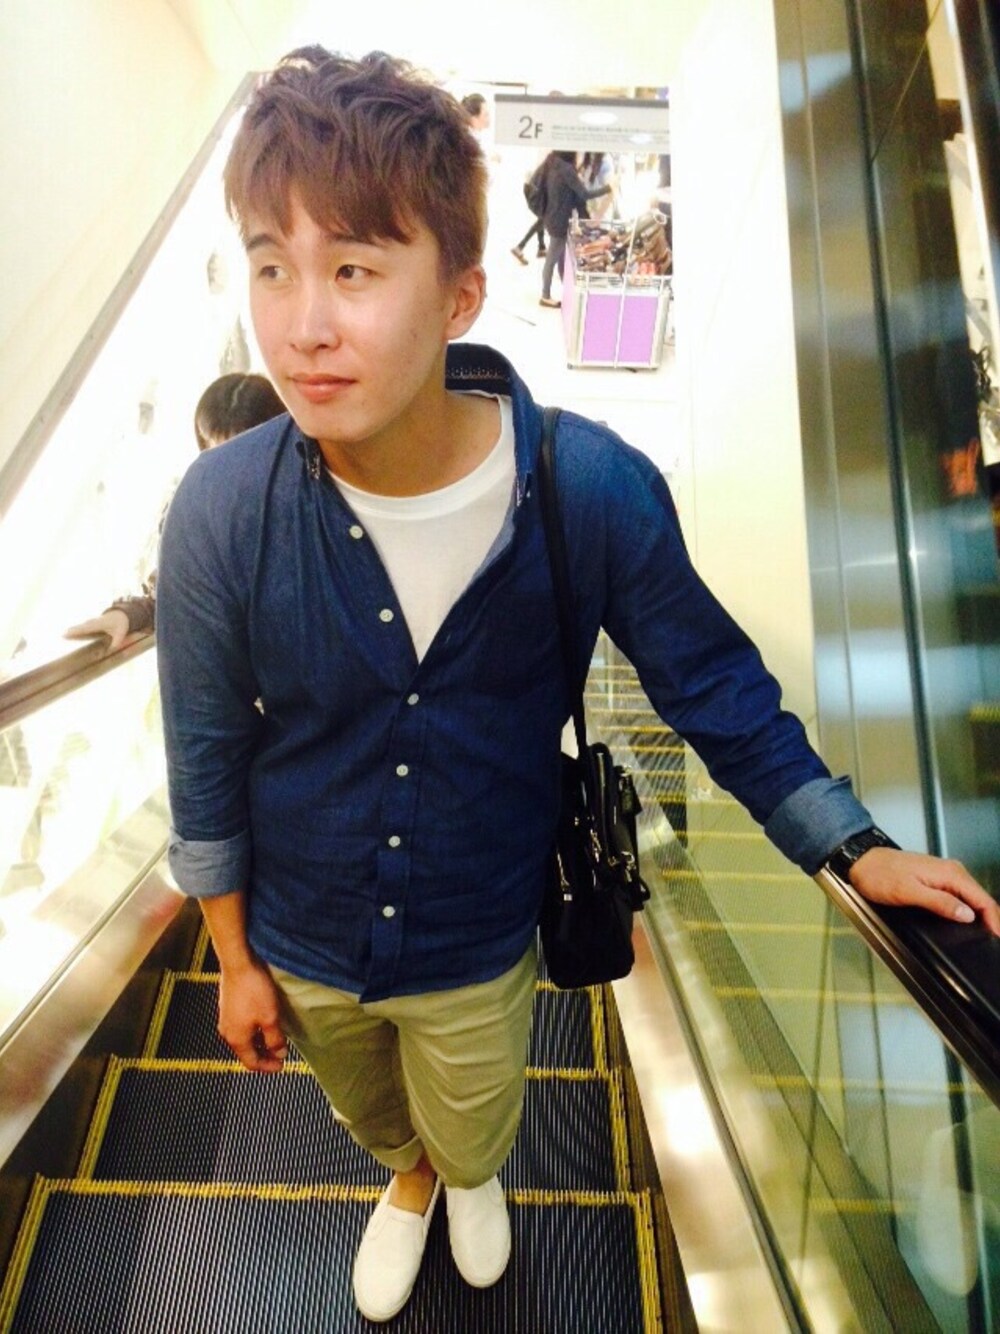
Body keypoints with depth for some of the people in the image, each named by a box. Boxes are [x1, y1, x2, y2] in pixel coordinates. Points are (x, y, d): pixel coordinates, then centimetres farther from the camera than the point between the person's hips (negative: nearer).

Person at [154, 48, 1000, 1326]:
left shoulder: (596, 490, -27)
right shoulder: (220, 513, -26)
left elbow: (712, 682, -10)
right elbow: (206, 762, -11)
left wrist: (858, 848, -8)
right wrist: (235, 962, 0)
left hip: (477, 943, -1)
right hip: (304, 946, 2)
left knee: (472, 1138, 30)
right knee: (375, 1120, 33)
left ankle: (467, 1174, 71)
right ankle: (409, 1178, 73)